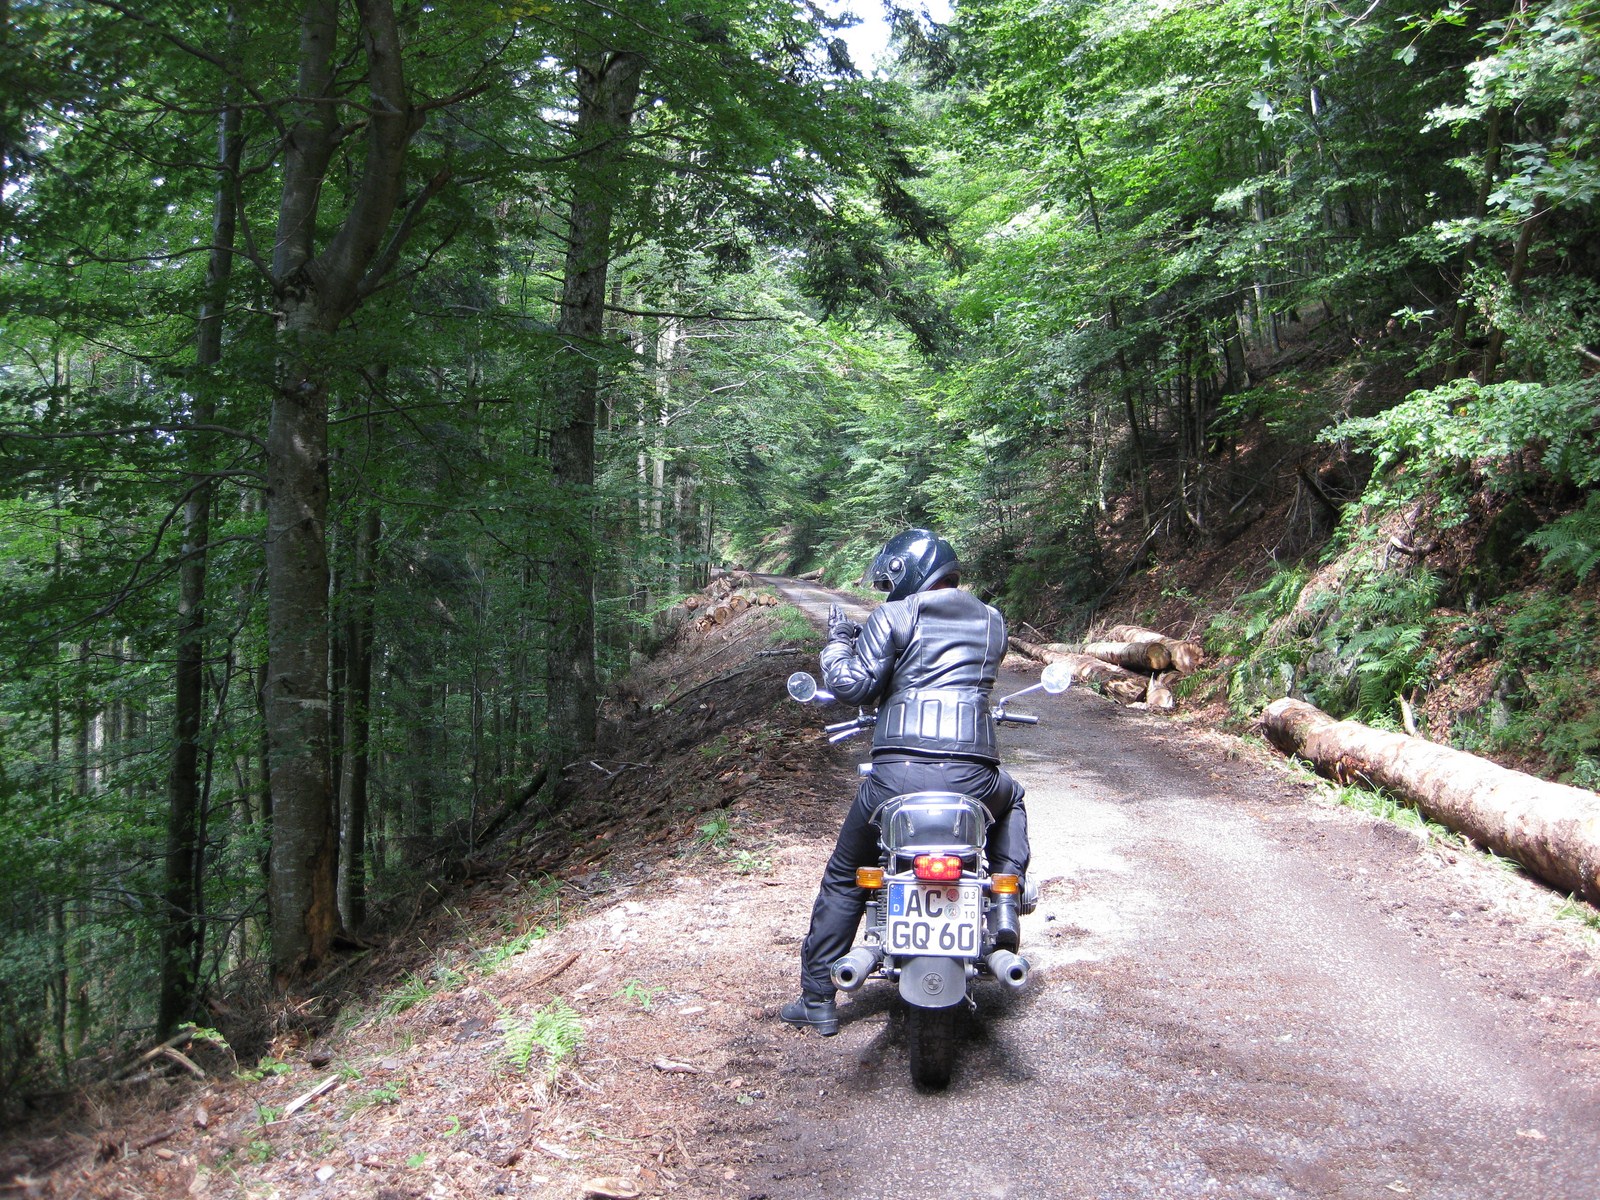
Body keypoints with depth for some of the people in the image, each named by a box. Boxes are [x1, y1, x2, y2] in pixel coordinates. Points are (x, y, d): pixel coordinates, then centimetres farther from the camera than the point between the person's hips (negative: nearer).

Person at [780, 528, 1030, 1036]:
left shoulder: (893, 617, 2)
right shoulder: (992, 620, 17)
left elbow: (852, 686, -4)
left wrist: (838, 642, 14)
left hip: (898, 773, -3)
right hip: (972, 774, 3)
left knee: (843, 877, 19)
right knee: (1011, 799, 39)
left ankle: (817, 1000, 23)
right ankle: (1004, 909, 19)